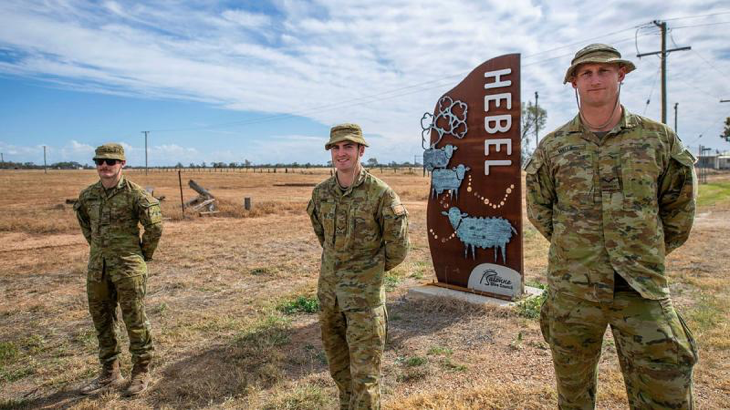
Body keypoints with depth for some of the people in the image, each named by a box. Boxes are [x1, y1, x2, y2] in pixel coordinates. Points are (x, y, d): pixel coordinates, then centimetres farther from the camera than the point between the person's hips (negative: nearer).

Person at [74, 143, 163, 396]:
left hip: (128, 268, -6)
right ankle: (110, 373, 30)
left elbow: (155, 226, -10)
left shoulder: (135, 194, -13)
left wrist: (144, 254, -3)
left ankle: (141, 373, 18)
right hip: (97, 268, 6)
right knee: (102, 321, 15)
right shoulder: (88, 195, 5)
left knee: (135, 321, 3)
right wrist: (98, 247, 18)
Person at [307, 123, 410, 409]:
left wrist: (373, 269, 4)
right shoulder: (321, 192, 0)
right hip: (328, 287, 6)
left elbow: (397, 247, -8)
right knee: (336, 358, 22)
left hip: (364, 292, -6)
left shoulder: (380, 193, -16)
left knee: (364, 368, 0)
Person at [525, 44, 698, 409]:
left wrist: (649, 252, 10)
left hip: (644, 288, 0)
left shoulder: (658, 138, 3)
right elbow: (538, 208, 12)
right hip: (571, 288, 0)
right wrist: (570, 244, 7)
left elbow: (679, 206, 11)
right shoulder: (552, 146, 3)